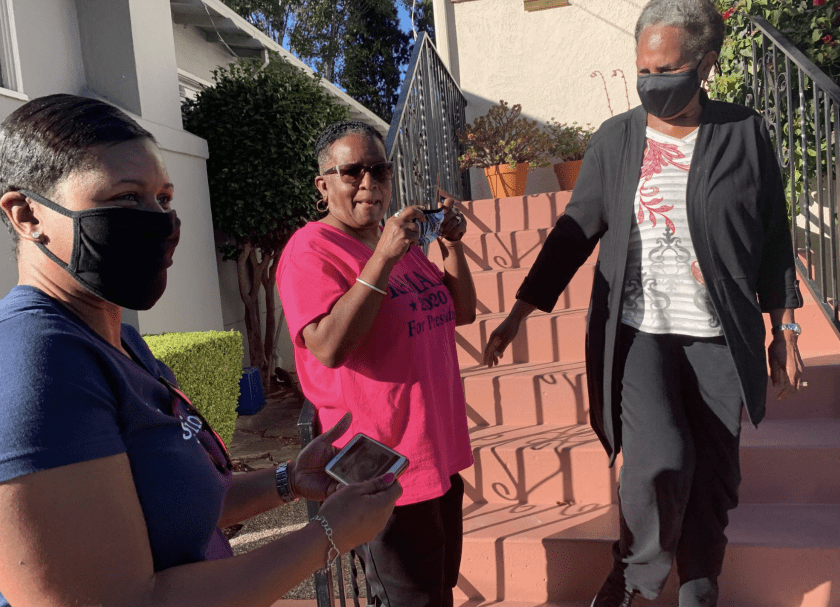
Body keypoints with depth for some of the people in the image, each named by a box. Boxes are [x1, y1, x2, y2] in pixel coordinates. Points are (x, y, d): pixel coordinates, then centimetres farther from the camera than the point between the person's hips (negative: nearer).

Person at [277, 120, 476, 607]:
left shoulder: (402, 241, 11)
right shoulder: (312, 249, -14)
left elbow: (461, 313, 12)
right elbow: (329, 348, -27)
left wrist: (452, 247, -2)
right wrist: (383, 258, -28)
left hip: (439, 453, 8)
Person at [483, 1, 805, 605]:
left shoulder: (746, 134, 1)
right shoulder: (614, 139, 2)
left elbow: (773, 242, 7)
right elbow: (575, 232, 4)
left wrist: (785, 332, 8)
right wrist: (519, 313, -1)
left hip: (718, 338, 2)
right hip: (637, 330, -1)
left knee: (715, 476, 9)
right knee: (660, 460, -17)